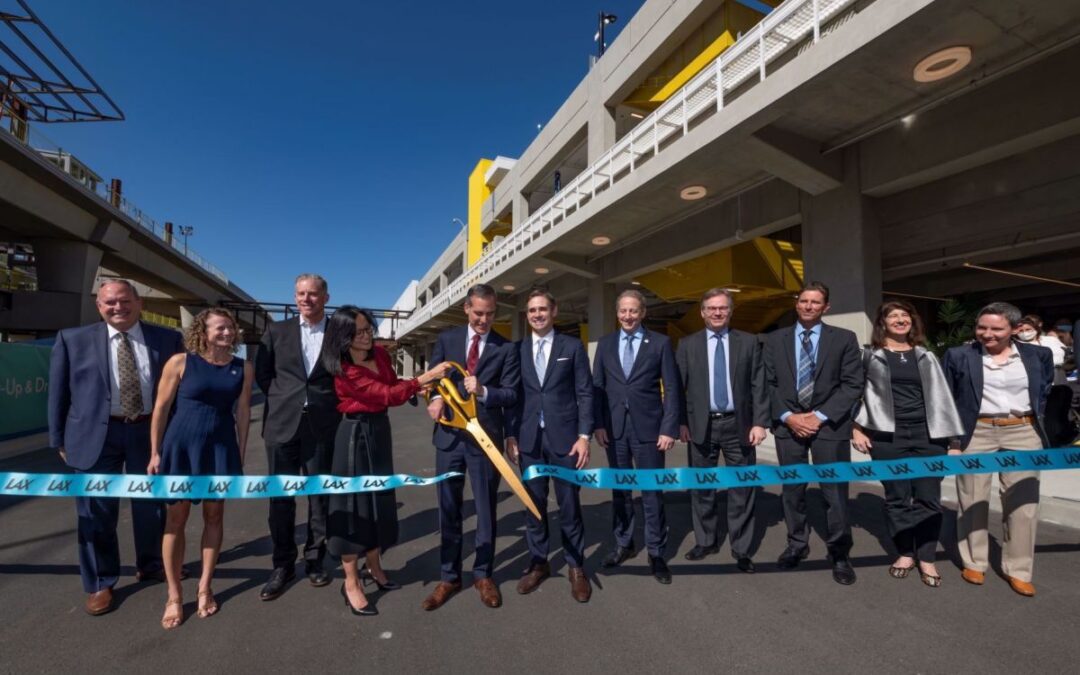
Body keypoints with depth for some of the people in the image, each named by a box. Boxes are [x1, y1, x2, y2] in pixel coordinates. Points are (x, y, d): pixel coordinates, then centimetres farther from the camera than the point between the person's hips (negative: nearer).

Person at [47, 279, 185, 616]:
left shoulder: (167, 339, -1)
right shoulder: (72, 339, 0)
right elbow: (58, 393, 4)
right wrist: (60, 440, 2)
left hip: (150, 432, 1)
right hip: (95, 436, -1)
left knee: (152, 505, 15)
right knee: (97, 513, 9)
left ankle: (150, 565, 38)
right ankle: (99, 583, 29)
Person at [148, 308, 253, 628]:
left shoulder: (243, 368, -2)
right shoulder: (181, 362, -8)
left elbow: (243, 411, 3)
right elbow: (161, 408, -3)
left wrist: (241, 452, 5)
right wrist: (155, 452, -3)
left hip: (221, 446, 2)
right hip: (181, 444, -2)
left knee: (214, 515, 10)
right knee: (176, 518, 7)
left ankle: (205, 587, 27)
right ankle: (174, 595, 22)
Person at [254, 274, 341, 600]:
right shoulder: (276, 331, 6)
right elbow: (261, 372, 11)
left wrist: (330, 405, -1)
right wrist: (281, 400, 5)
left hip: (323, 426, -1)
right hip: (283, 424, 1)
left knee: (320, 495, 8)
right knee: (281, 497, 8)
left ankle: (314, 559, 25)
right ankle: (283, 564, 23)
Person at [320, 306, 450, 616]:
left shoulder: (380, 354, 1)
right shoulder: (346, 372, -21)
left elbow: (393, 383, 12)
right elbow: (388, 395, -25)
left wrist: (420, 388, -6)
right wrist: (424, 378, -28)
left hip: (380, 430, 7)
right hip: (355, 435, -7)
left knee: (379, 498, 15)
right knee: (354, 501, 2)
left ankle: (373, 568, 33)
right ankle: (351, 583, 16)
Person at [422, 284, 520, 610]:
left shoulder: (506, 348, -1)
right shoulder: (446, 339, 6)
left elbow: (511, 394, -6)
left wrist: (483, 391, -24)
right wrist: (436, 397, -13)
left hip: (486, 436, -2)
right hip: (449, 435, 2)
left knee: (485, 509, 11)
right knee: (449, 510, 12)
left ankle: (483, 574, 30)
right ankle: (448, 577, 28)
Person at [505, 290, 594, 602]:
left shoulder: (573, 347, 1)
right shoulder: (516, 350, 7)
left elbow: (585, 394, -1)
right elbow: (513, 395, 7)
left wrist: (584, 436, -8)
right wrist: (510, 435, 2)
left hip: (564, 436, -2)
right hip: (529, 438, 2)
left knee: (569, 504, 7)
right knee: (533, 503, 11)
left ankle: (576, 567, 24)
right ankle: (538, 562, 29)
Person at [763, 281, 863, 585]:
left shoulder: (844, 339, 3)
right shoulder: (775, 340, 7)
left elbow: (853, 385, -3)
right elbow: (769, 384, 4)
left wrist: (821, 416, -12)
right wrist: (787, 416, -8)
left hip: (830, 424, -1)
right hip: (788, 424, 2)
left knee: (835, 491, 4)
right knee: (792, 489, 10)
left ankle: (839, 554, 20)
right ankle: (797, 544, 27)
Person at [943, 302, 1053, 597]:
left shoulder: (1038, 354, 5)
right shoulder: (958, 356, -4)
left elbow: (1045, 387, 21)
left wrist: (1035, 415, 10)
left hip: (1023, 433, 3)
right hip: (975, 433, -2)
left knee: (1023, 502, 6)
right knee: (973, 500, 5)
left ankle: (1018, 570, 20)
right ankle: (974, 562, 20)